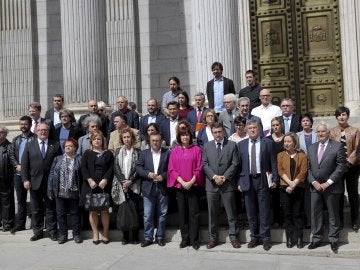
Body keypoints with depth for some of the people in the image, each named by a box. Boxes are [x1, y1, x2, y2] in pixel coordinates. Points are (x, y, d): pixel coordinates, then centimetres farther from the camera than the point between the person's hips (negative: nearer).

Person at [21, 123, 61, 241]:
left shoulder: (55, 145, 3)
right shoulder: (29, 145, 6)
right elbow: (24, 164, 3)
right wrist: (25, 179, -6)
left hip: (50, 183, -1)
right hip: (35, 182, 1)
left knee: (51, 208, 7)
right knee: (36, 209, 10)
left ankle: (52, 231, 17)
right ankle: (38, 231, 21)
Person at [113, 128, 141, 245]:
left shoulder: (137, 152, 4)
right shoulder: (118, 151, 10)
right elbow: (116, 168, 4)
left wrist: (130, 181, -11)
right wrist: (123, 182, -7)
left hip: (134, 185, -1)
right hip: (122, 185, 2)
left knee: (135, 209, -2)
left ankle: (135, 236, 6)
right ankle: (125, 236, 9)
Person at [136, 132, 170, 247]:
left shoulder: (167, 153, 3)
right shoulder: (144, 153, 9)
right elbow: (138, 167, 2)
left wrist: (163, 176, -15)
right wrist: (148, 174, -12)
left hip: (162, 189, -1)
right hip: (148, 189, 1)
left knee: (162, 214, 7)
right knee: (148, 215, 3)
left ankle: (160, 237, 20)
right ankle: (148, 237, 13)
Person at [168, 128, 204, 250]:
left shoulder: (196, 149, 4)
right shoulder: (174, 151, 7)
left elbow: (199, 168, 0)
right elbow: (171, 169, 2)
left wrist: (191, 182, -10)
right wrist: (182, 182, -9)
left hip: (193, 185, -1)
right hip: (179, 185, 2)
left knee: (194, 212, -1)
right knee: (182, 213, 6)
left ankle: (194, 240, 7)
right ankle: (185, 239, 15)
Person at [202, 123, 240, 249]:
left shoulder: (232, 145, 4)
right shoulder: (207, 146, 9)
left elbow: (234, 164, -2)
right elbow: (205, 164, 2)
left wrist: (224, 177, -11)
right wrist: (214, 177, -11)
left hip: (227, 184, -2)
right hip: (211, 184, 2)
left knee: (231, 213, 4)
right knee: (212, 213, 8)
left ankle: (233, 237, 14)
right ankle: (213, 237, 17)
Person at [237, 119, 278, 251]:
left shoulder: (267, 143, 2)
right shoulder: (241, 144, 8)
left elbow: (273, 163, 1)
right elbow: (239, 165, 7)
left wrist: (274, 179, -5)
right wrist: (239, 182, 2)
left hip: (263, 180, -2)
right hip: (247, 181, 2)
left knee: (264, 211, 2)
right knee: (251, 212, 8)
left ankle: (265, 238, 13)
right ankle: (254, 237, 20)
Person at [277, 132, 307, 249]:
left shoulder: (302, 156, 6)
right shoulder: (280, 155, 10)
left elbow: (303, 172, -3)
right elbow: (280, 170, -1)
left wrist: (294, 184, -13)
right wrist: (289, 182, -14)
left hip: (298, 188, -1)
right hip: (284, 188, 1)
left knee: (297, 214, 1)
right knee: (287, 214, 3)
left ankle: (299, 238, 8)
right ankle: (290, 238, 9)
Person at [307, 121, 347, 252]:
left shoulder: (337, 146, -5)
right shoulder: (311, 148, 11)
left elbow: (341, 166, -10)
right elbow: (308, 167, 9)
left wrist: (328, 183, -13)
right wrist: (314, 182, -6)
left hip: (331, 187, -4)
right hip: (315, 186, 4)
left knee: (333, 214, 7)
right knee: (315, 214, 8)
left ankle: (334, 240, 19)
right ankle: (316, 239, 18)